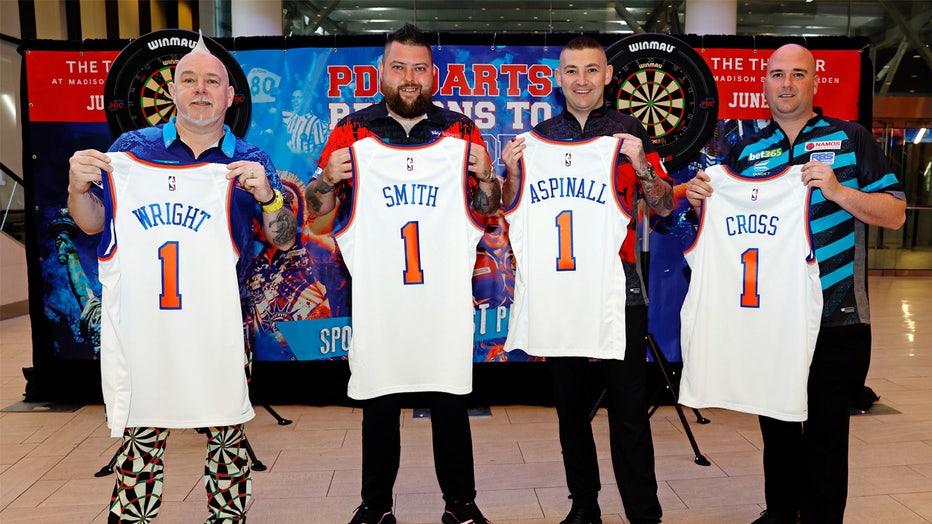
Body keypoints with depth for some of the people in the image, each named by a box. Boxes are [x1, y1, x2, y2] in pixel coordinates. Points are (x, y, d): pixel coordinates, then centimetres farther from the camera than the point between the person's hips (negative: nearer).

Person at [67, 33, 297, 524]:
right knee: (141, 436, 5)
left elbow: (284, 240, 0)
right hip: (141, 323, 0)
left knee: (227, 434, 8)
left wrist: (266, 194, -19)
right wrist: (78, 187, -11)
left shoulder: (249, 162, 5)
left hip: (219, 325, 0)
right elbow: (93, 224, 9)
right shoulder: (131, 148, 6)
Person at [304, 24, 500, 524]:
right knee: (378, 403, 9)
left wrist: (485, 176, -10)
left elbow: (488, 207, 11)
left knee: (450, 399, 7)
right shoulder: (352, 130, 6)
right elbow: (317, 209, 7)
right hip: (375, 292, 0)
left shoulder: (461, 130, 8)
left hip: (445, 290, 0)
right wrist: (329, 178, -14)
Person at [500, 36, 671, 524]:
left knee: (629, 408, -2)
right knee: (570, 405, 11)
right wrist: (513, 171, -10)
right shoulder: (539, 136, 9)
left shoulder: (629, 131, 5)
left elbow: (664, 206, 2)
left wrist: (641, 165, -16)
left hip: (618, 286, -2)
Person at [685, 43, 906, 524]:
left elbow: (895, 214, -3)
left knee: (825, 428, 4)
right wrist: (700, 197, -7)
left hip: (833, 319, -3)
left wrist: (837, 190, -19)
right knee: (777, 424, 15)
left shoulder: (849, 139, 2)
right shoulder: (745, 151, 10)